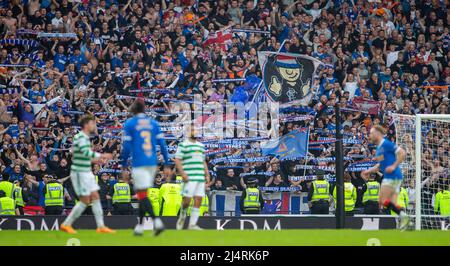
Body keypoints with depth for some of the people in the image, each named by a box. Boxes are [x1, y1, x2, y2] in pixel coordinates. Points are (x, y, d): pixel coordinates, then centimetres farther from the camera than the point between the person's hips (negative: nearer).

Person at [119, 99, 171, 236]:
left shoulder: (129, 124, -1)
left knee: (142, 195, -8)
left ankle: (156, 221, -27)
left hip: (139, 163, -5)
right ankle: (140, 226, 20)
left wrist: (123, 167, 1)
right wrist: (166, 165, 8)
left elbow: (126, 147, -5)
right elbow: (162, 144, 6)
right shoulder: (153, 123, 10)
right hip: (153, 163, 5)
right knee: (142, 194, 17)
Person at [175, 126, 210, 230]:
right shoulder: (183, 145, 1)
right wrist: (183, 174, -14)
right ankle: (182, 217, 18)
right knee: (187, 200, -9)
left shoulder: (201, 146, 21)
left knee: (198, 201, -2)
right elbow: (177, 160, -4)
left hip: (201, 178, 6)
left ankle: (192, 224, 0)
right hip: (189, 178, -6)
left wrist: (207, 175, 17)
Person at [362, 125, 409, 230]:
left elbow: (402, 153, -14)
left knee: (383, 201, -12)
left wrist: (394, 166, -19)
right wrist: (368, 171, 21)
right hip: (388, 177, 10)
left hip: (393, 176, -10)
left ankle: (403, 215, -17)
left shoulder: (386, 144, -9)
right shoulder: (379, 148, 20)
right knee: (392, 204, 3)